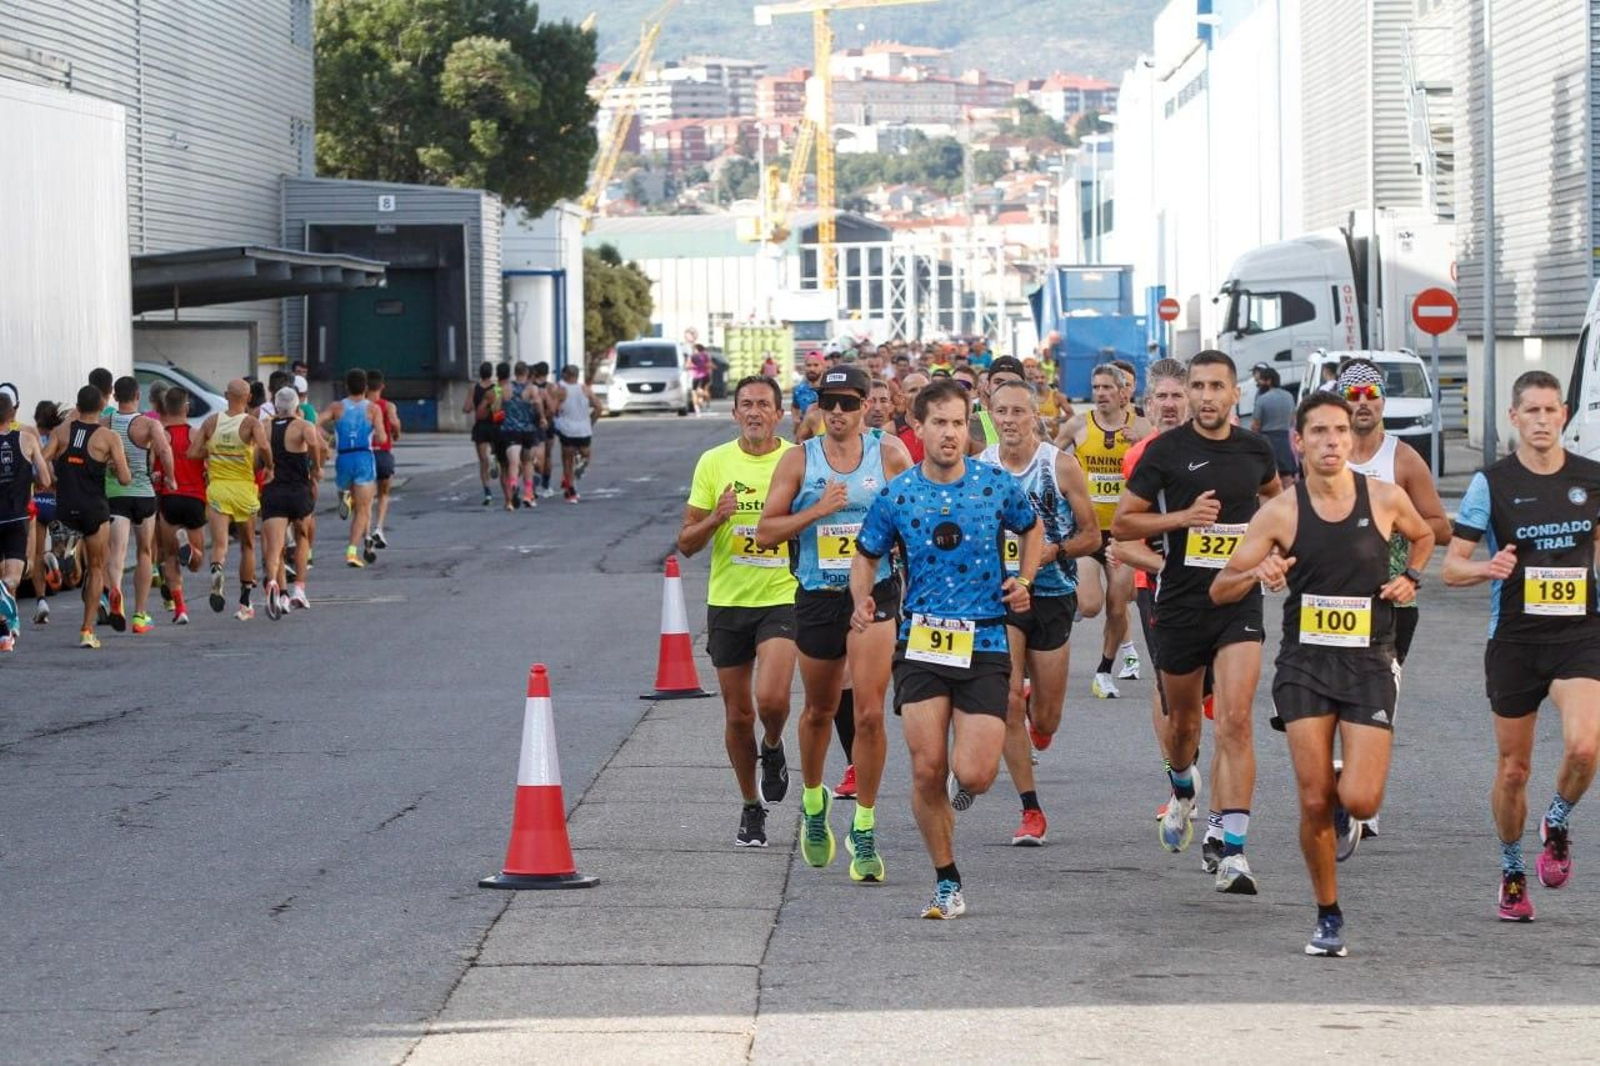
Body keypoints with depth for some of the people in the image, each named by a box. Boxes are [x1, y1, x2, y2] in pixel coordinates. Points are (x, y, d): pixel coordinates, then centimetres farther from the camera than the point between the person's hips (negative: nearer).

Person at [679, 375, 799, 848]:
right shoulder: (714, 463, 2)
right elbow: (686, 542, 3)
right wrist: (716, 518, -16)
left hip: (782, 597, -2)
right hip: (727, 601, 2)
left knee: (771, 698, -22)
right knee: (738, 714, 8)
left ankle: (773, 749, 13)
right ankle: (751, 808, 26)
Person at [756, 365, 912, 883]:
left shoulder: (889, 454, -1)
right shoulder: (799, 460, 0)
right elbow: (766, 532, -4)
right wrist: (816, 511, -15)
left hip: (875, 594, -2)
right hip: (817, 599, 2)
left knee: (869, 713, -13)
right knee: (819, 711, 17)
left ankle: (864, 830, -3)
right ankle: (813, 801, 44)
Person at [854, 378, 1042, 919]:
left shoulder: (997, 484, -1)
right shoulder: (896, 494, 0)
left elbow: (1032, 529, 18)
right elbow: (866, 555, 13)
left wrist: (1023, 580, 2)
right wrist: (862, 601, -6)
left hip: (984, 643, -1)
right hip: (921, 642, 1)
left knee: (974, 775, -11)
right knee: (927, 769, -5)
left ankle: (963, 784, 30)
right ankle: (947, 882, 13)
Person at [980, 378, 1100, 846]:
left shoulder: (1061, 466, -6)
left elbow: (1091, 535, -2)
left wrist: (1055, 550, -19)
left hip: (1052, 596, 0)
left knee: (1046, 721, 7)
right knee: (1008, 701, -14)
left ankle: (1038, 710, 47)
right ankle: (1031, 812, -4)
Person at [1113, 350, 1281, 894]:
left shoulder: (1255, 450, 4)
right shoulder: (1166, 451, -5)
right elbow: (1122, 523, -3)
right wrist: (1182, 517, -15)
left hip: (1240, 600, 0)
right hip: (1180, 601, 0)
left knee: (1235, 722, -14)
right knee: (1182, 721, 15)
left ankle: (1233, 853, -18)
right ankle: (1183, 791, 50)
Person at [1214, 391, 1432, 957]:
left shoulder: (1385, 499, 0)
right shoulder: (1280, 513, -3)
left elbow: (1423, 535, 23)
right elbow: (1219, 590, 0)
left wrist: (1410, 577, 5)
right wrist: (1258, 573, -19)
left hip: (1369, 662, 0)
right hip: (1305, 661, 0)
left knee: (1359, 800, -12)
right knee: (1314, 803, -4)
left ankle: (1345, 803, 27)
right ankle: (1328, 917, 15)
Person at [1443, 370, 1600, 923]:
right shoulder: (1492, 483, -4)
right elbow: (1451, 566, -3)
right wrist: (1487, 568, -23)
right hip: (1514, 639, 0)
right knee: (1513, 769, 7)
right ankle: (1512, 871, 28)